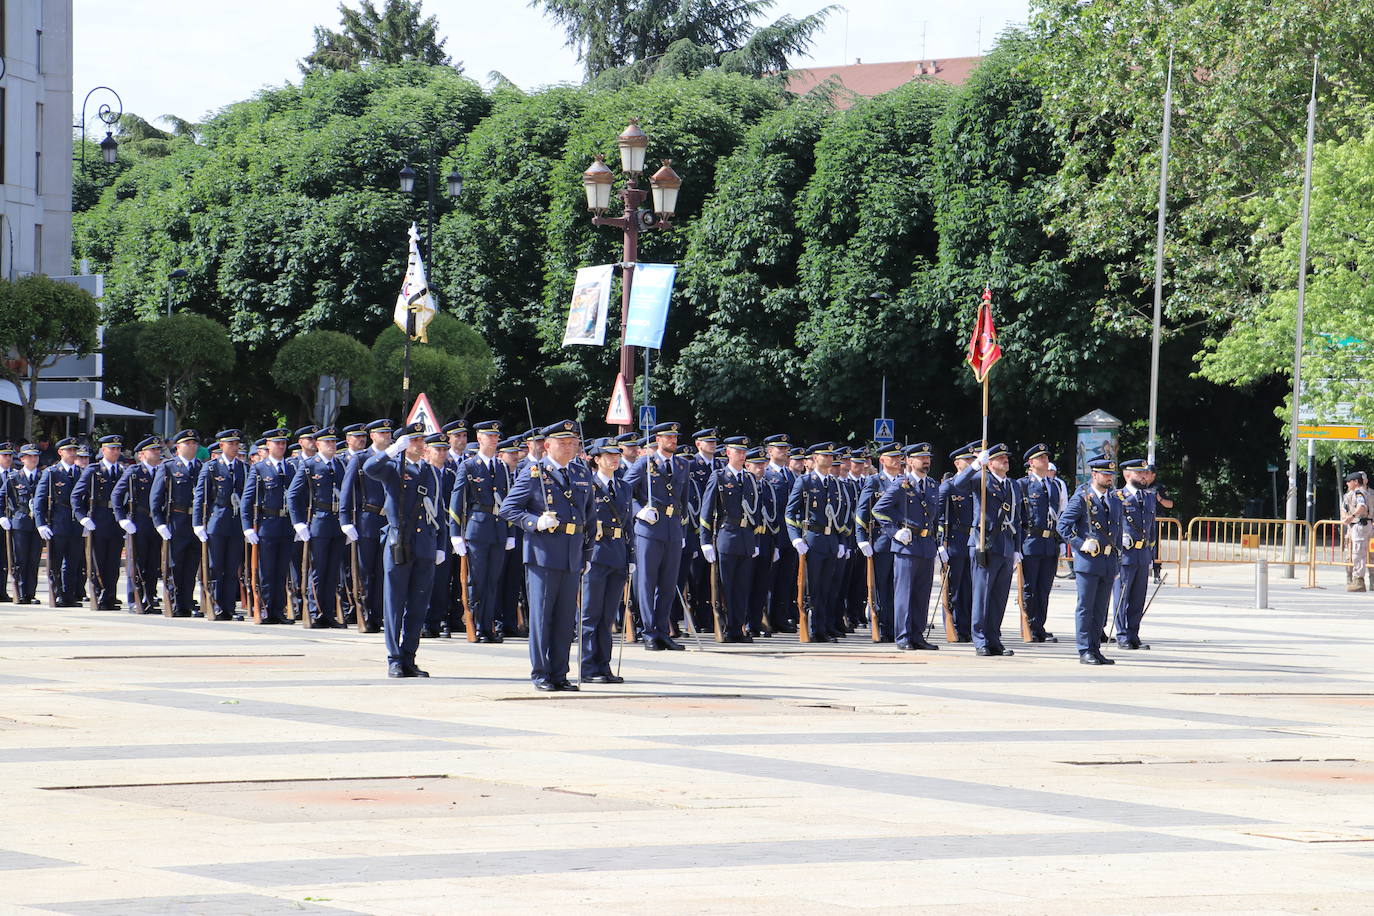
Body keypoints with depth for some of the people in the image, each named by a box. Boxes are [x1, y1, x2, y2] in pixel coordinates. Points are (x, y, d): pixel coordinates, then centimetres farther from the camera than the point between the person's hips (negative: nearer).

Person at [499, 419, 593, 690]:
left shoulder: (582, 475, 15)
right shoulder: (533, 473, -2)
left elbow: (588, 516, 22)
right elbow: (508, 509, -3)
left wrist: (587, 554, 17)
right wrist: (536, 523, -18)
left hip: (573, 557, 5)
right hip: (543, 554, -5)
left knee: (566, 617, 7)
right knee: (541, 614, -2)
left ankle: (559, 673, 13)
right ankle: (540, 674, 3)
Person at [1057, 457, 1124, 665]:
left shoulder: (1115, 499, 14)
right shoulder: (1082, 498, -5)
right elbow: (1063, 525, -6)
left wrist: (1118, 560, 17)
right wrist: (1081, 544, -15)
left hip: (1109, 562, 6)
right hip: (1087, 560, -6)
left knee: (1101, 609, 8)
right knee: (1085, 607, -3)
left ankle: (1095, 649, 13)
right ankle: (1085, 652, -2)